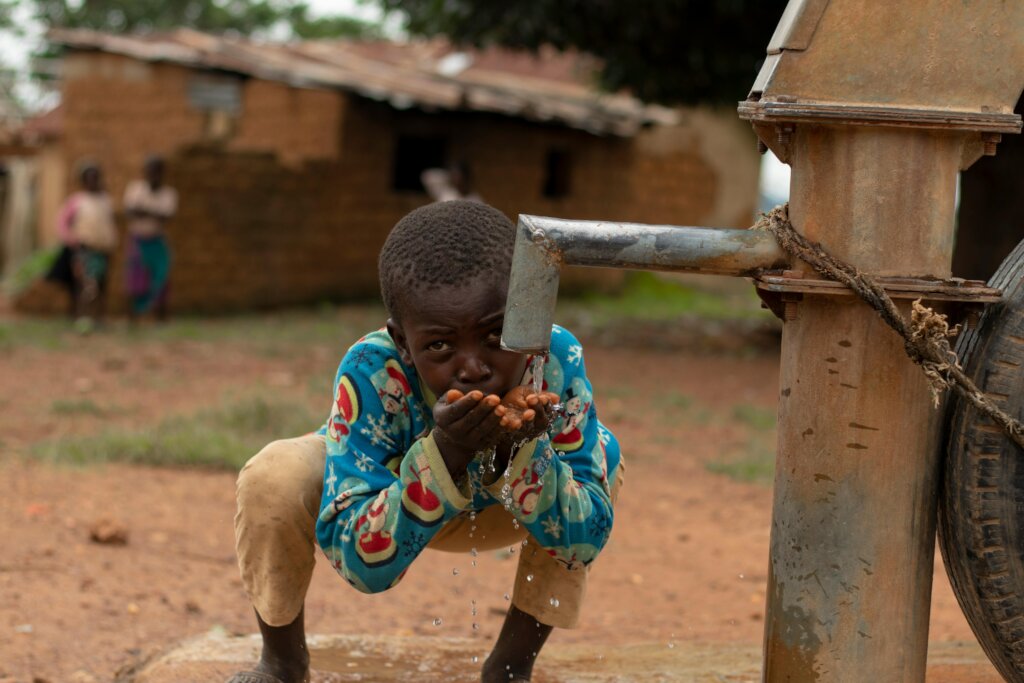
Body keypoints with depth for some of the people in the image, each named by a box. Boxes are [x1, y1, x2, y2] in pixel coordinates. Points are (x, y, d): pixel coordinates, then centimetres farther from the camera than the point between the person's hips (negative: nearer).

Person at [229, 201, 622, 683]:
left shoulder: (558, 359, -32)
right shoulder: (371, 373, -37)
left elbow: (587, 539, -28)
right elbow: (363, 565, -37)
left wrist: (518, 452, -46)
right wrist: (446, 456, -51)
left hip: (485, 510, 2)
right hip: (383, 497, -2)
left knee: (603, 457, -23)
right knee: (273, 479, -31)